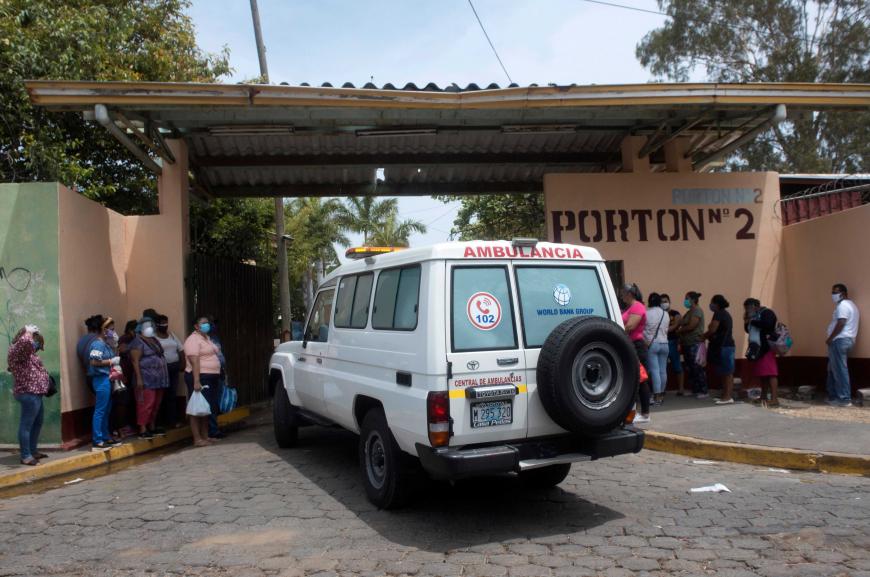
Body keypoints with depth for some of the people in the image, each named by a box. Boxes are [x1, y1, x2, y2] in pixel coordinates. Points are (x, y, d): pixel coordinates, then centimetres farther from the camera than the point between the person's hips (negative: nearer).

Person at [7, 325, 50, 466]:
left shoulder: (26, 352, 18)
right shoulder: (17, 350, -12)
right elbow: (25, 341, -36)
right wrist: (28, 332, -15)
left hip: (34, 392, 11)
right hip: (28, 394, -11)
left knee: (37, 423, 19)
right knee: (26, 425, -5)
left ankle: (33, 451, 29)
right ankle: (26, 456, 0)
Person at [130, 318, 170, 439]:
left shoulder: (154, 340, 19)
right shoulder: (138, 342, -7)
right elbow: (135, 361, -13)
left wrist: (163, 377, 19)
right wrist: (139, 379, -20)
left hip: (158, 378, 8)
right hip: (147, 379, -8)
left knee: (156, 404, 11)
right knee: (146, 404, -10)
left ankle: (152, 427, 19)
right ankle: (142, 430, -7)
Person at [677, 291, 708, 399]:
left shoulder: (697, 310, -10)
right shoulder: (689, 312, 18)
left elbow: (691, 326, -19)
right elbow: (683, 324, 16)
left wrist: (679, 330, -6)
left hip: (695, 344, -9)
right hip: (687, 344, 9)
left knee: (697, 368, -7)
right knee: (690, 369, 10)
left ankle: (703, 391, -2)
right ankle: (695, 390, 16)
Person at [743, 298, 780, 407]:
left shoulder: (766, 312, -6)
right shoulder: (753, 316, 19)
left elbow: (767, 324, -23)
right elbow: (748, 329, 19)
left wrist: (752, 320, -14)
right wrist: (746, 322, 2)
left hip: (766, 348, -9)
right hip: (757, 349, 9)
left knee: (770, 373, -12)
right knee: (762, 373, 11)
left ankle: (774, 399, -16)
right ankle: (763, 397, 17)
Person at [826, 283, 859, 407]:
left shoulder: (843, 305, -12)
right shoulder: (850, 305, 22)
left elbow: (841, 324, -21)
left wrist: (829, 339, -15)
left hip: (840, 340, -11)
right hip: (846, 339, 11)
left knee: (839, 370, -9)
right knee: (834, 369, 15)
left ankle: (845, 399, -8)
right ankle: (834, 396, 18)